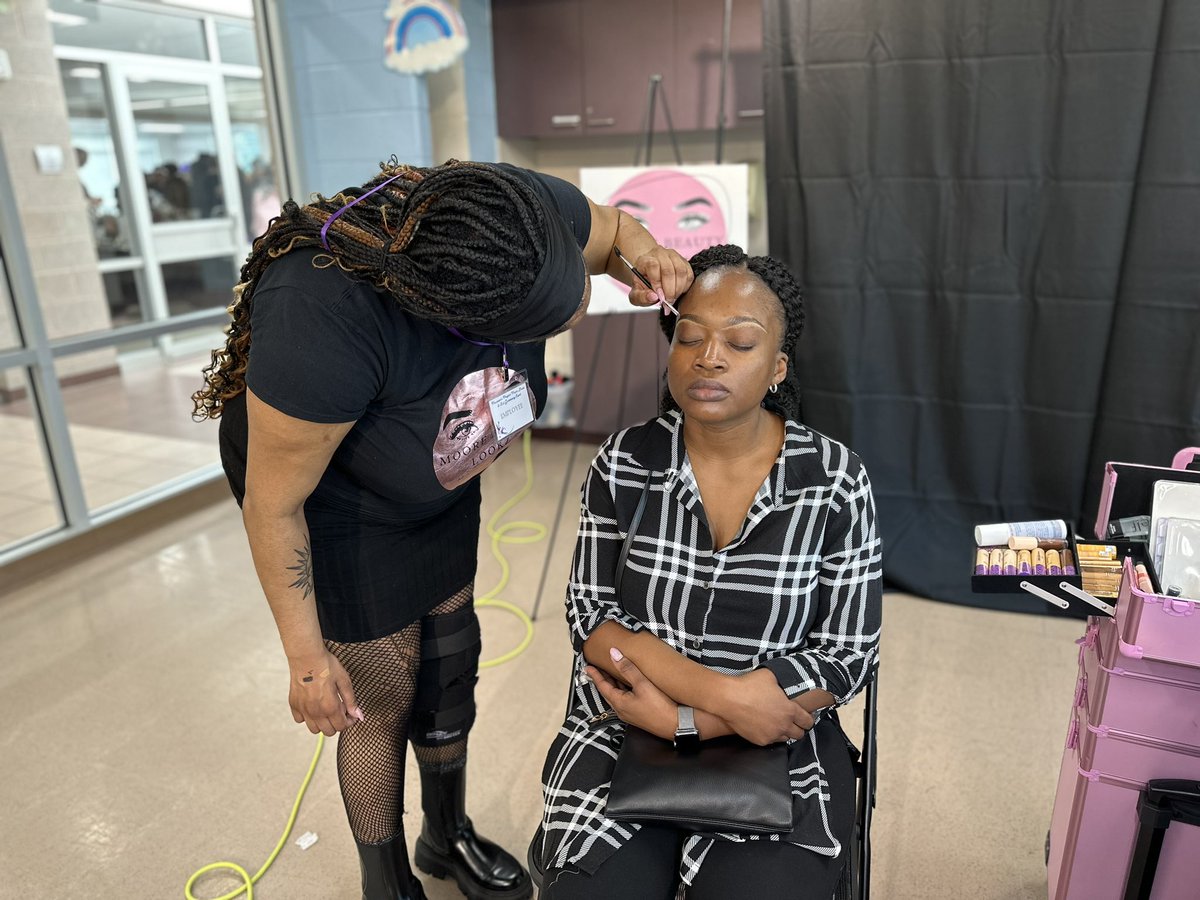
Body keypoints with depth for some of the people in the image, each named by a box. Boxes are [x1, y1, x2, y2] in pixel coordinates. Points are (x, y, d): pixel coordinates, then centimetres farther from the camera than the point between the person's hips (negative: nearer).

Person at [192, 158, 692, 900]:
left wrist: (650, 257, -29)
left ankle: (449, 836, 46)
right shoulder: (327, 321, -43)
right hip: (328, 498, -5)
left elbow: (617, 228, -5)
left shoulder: (529, 216, -29)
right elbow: (273, 504, -27)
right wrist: (307, 657, -16)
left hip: (437, 483, 6)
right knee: (385, 700, 7)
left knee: (449, 670, 18)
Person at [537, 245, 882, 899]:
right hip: (623, 734, 1)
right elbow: (592, 619, -5)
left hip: (776, 750, 0)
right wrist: (725, 694, -18)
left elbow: (846, 659, -7)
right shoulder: (624, 465, -4)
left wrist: (685, 718, -15)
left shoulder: (835, 482, -8)